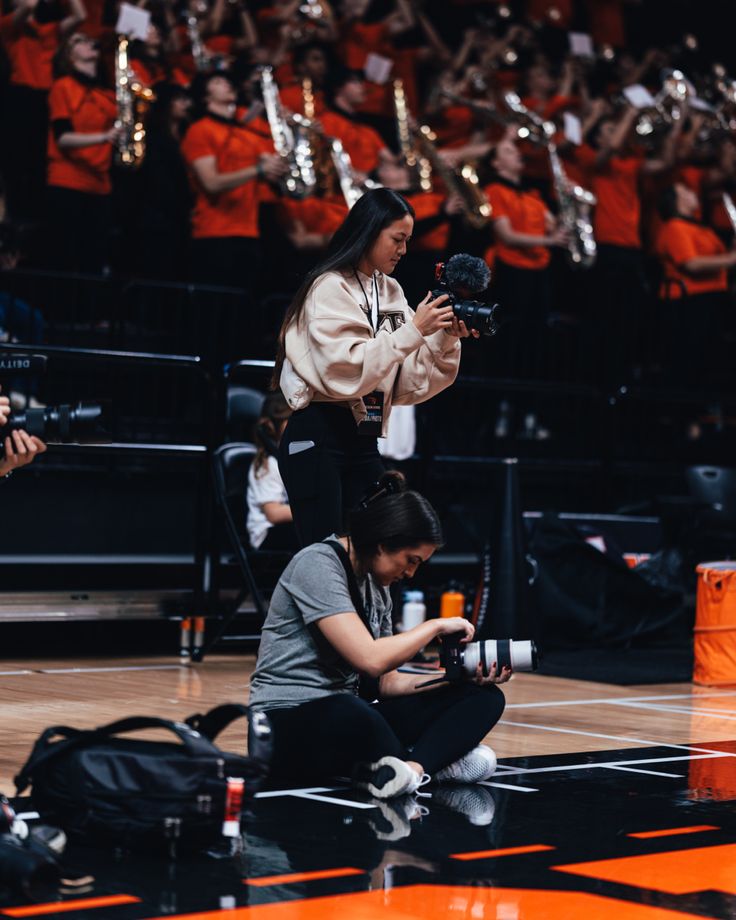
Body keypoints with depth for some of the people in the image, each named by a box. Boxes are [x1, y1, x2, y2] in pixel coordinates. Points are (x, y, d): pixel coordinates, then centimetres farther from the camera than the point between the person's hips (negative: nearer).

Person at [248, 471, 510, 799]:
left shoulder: (377, 586, 14)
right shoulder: (317, 564, -14)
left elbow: (385, 682, 14)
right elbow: (370, 659, -24)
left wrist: (457, 679, -1)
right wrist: (435, 626, -10)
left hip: (346, 719, 9)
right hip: (289, 725, -9)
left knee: (484, 697, -6)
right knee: (352, 715, -47)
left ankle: (411, 767, -32)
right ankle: (438, 759, -21)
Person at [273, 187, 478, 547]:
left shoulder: (391, 293, 13)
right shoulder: (330, 288, -8)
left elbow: (410, 384, 10)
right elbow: (347, 372, -22)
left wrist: (446, 339, -5)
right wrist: (414, 330, -19)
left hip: (363, 441, 8)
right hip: (318, 439, -7)